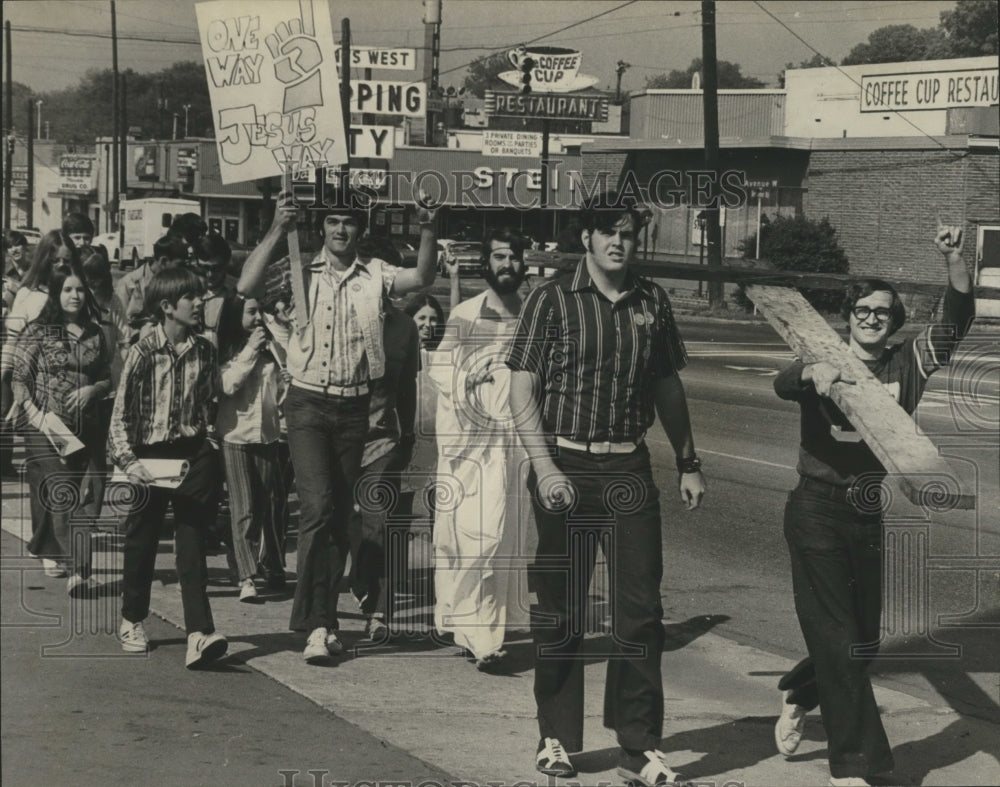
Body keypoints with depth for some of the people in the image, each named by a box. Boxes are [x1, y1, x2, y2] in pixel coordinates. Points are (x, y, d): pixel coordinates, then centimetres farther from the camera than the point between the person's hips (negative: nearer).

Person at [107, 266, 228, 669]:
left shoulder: (204, 350, 3)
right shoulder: (143, 352, -7)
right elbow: (121, 412, -6)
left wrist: (210, 442, 5)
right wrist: (128, 461, -14)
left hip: (193, 452, 2)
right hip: (151, 453, -2)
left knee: (192, 538, -9)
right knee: (142, 539, 12)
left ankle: (199, 632, -18)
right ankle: (132, 620, 33)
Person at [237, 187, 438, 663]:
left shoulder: (374, 275, 7)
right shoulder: (302, 272, 1)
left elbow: (422, 279, -5)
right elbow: (247, 287, -13)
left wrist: (428, 232, -21)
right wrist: (278, 231, -19)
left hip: (354, 408, 3)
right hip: (308, 404, -3)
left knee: (339, 514, 9)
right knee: (317, 505, -16)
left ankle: (322, 620, 18)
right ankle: (317, 623, -13)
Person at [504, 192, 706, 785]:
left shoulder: (652, 302, 8)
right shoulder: (553, 300, -3)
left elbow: (668, 387, 17)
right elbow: (522, 390, -6)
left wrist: (689, 462, 16)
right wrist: (544, 467, -16)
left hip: (630, 470, 3)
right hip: (565, 466, -3)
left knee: (641, 609, 1)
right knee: (560, 612, 6)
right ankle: (558, 738, 19)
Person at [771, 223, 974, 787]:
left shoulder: (907, 365, 3)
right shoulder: (826, 366, -6)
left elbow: (958, 319, -8)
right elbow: (783, 385, -27)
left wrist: (954, 260, -23)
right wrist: (814, 373, -50)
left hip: (868, 515, 5)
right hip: (816, 510, -5)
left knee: (864, 643, 14)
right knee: (837, 638, -3)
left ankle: (797, 695, 42)